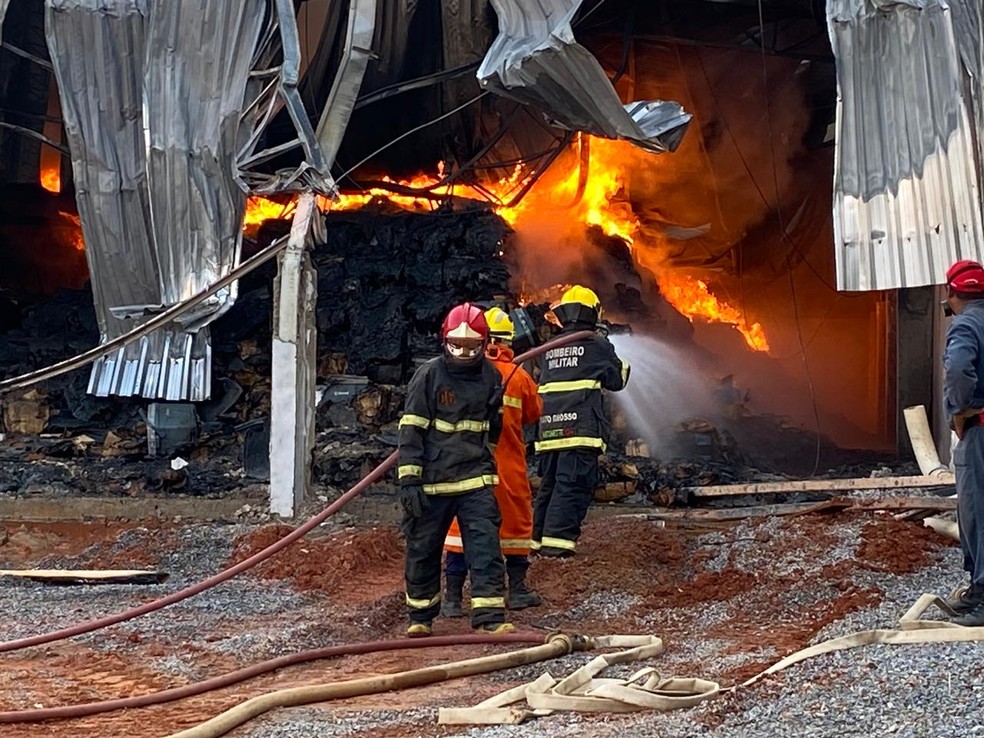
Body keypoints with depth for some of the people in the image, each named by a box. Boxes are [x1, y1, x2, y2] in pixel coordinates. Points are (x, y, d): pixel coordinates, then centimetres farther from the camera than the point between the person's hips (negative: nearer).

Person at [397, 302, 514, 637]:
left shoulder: (491, 376, 5)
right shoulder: (428, 375, -7)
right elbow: (411, 430, -8)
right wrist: (409, 479, -13)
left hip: (476, 478, 2)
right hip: (431, 480, -2)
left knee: (485, 547, -8)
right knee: (422, 550, 8)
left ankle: (490, 618, -6)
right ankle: (420, 616, 24)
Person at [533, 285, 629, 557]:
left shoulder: (550, 347, 16)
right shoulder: (597, 343, -1)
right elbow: (616, 381, 9)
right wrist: (623, 366, 28)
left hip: (549, 429, 6)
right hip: (580, 428, -6)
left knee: (549, 484, 14)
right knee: (572, 486, -10)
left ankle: (539, 538, 17)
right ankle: (557, 540, -19)